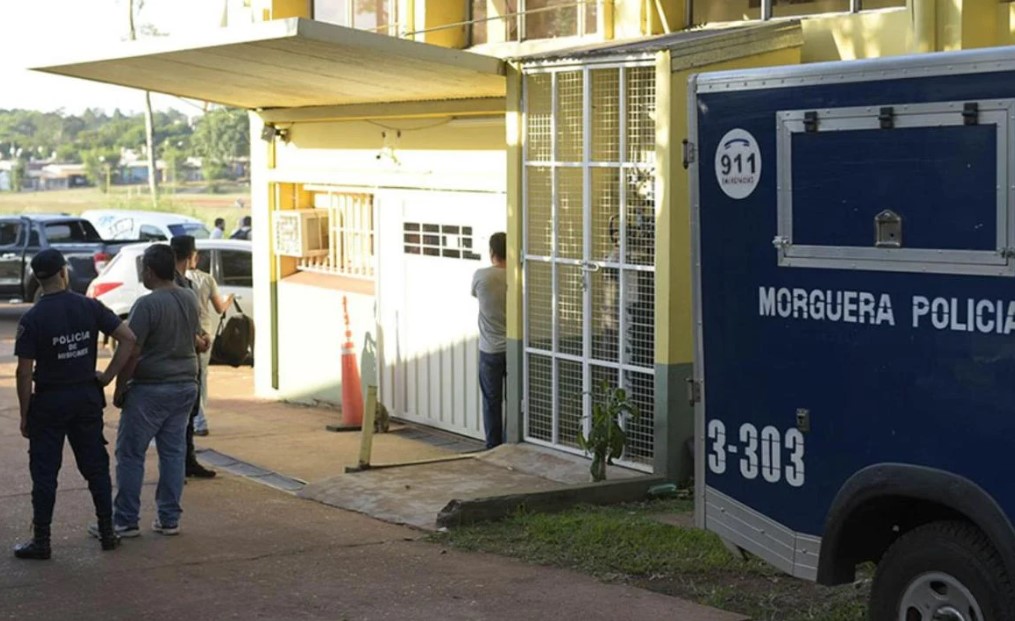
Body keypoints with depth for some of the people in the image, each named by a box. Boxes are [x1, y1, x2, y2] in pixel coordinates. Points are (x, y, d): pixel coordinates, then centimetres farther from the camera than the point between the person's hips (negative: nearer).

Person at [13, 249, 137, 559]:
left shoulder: (32, 319, -13)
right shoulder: (90, 307, -4)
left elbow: (24, 372, -13)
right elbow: (129, 339, -8)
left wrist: (24, 415, -4)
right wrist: (108, 376, -1)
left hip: (49, 401, -3)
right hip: (87, 398, 3)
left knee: (44, 472, 4)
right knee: (96, 466, 13)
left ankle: (41, 541, 7)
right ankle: (107, 532, 18)